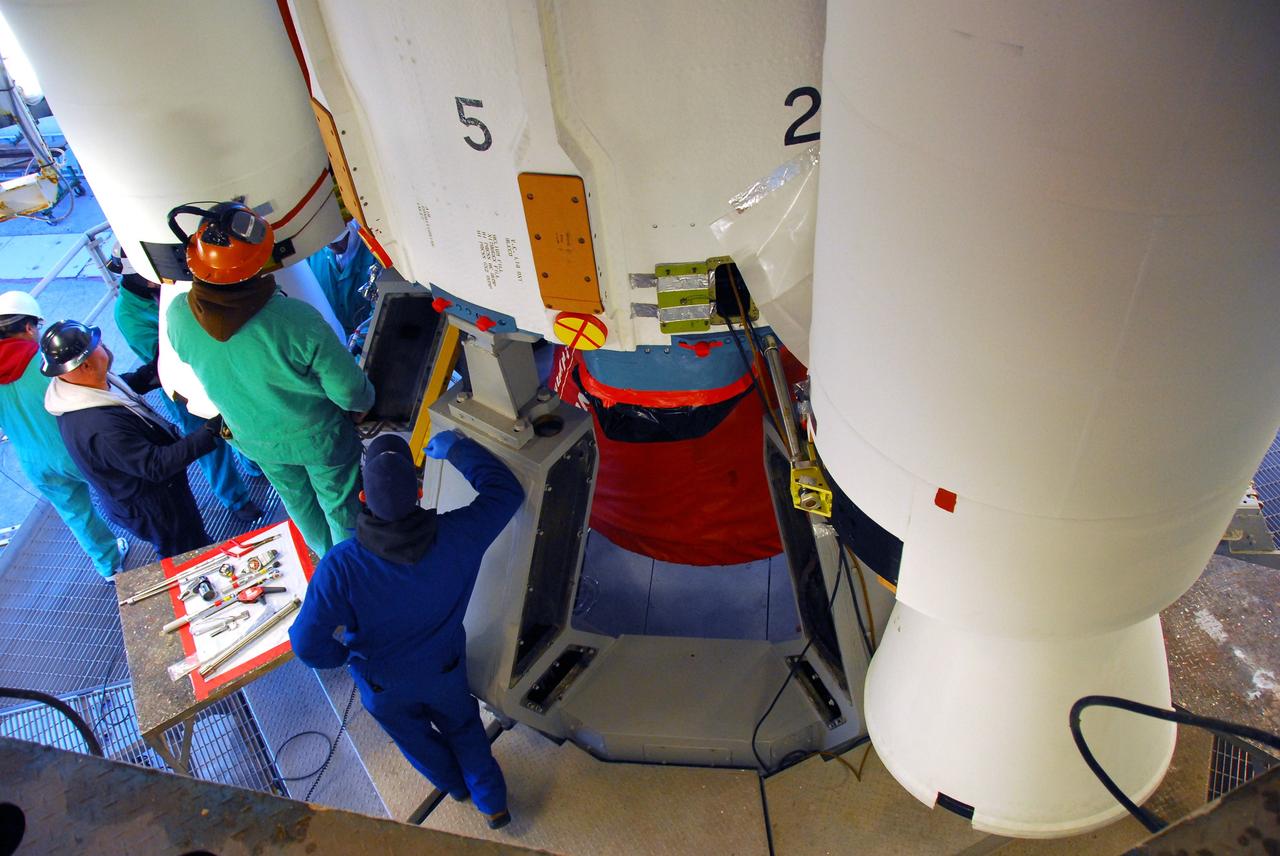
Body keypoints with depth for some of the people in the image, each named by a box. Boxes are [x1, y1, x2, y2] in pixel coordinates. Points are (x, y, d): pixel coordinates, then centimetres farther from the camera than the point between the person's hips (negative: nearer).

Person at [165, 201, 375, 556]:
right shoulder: (297, 320, -39)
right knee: (340, 503, 24)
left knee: (297, 500, 32)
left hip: (254, 440, 4)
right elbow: (349, 390, -26)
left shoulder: (177, 316, -26)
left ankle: (326, 553, 59)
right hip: (318, 437, -4)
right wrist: (363, 402, -3)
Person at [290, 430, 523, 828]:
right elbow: (505, 490, -18)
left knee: (415, 737, 33)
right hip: (445, 671, 0)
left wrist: (340, 655, -6)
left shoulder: (341, 566, -38)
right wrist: (457, 448, -7)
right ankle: (493, 804, 51)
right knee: (463, 727, 33)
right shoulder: (457, 536, -35)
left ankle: (454, 784, 62)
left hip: (383, 684, 0)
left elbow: (308, 645, -29)